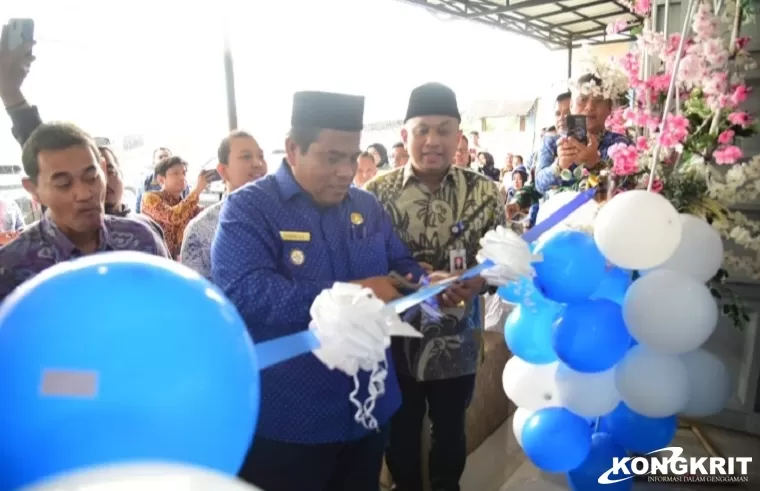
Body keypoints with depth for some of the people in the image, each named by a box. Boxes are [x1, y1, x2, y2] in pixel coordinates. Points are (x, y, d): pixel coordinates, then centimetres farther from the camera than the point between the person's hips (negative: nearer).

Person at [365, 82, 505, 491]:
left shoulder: (483, 192, -5)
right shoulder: (377, 193, -7)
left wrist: (475, 284, -24)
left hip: (457, 343, 1)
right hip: (395, 340, 0)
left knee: (451, 430, 22)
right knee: (400, 433, 19)